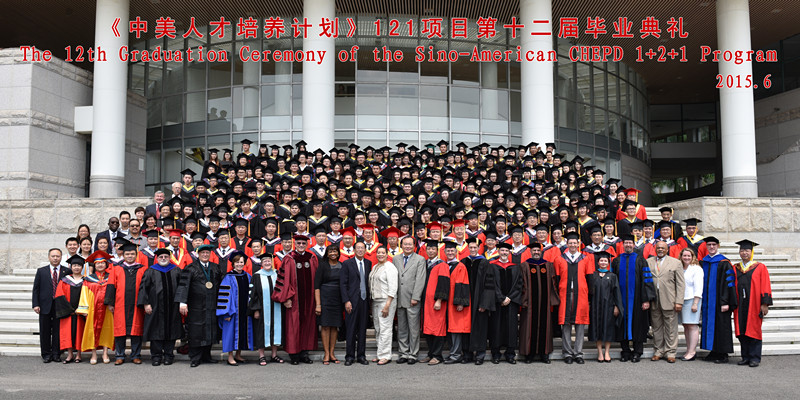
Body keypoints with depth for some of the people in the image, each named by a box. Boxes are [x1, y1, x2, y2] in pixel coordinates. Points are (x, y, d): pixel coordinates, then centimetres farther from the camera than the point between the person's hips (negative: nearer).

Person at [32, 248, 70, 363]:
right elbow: (36, 289, 5)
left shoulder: (67, 271, 3)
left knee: (58, 331, 3)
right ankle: (46, 355, 15)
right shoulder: (41, 271, 7)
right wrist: (35, 304, -5)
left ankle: (56, 354, 12)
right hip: (45, 306, 1)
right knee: (45, 331, 6)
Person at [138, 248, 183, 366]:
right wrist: (146, 303, -8)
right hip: (155, 307, -1)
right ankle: (156, 356, 9)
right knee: (156, 331, 0)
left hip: (172, 307, 1)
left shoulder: (176, 271, 10)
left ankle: (168, 355, 13)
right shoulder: (150, 271, 7)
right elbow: (143, 287, 2)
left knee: (171, 330, 3)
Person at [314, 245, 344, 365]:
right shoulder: (323, 265, -2)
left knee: (335, 326, 5)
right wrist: (318, 304, -12)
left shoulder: (342, 266, 8)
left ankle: (331, 353, 12)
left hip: (338, 299, 4)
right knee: (326, 326, -3)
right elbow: (317, 285, -5)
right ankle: (326, 354, 3)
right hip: (325, 298, -3)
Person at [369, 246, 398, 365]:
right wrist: (371, 300, 11)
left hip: (386, 301, -8)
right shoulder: (375, 267, 16)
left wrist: (387, 305, -18)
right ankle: (380, 354, 17)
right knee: (378, 329, 10)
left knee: (385, 328, -7)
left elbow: (393, 288, -14)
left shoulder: (390, 267, -9)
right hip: (375, 301, 8)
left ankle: (385, 356, -2)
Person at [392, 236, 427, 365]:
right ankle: (403, 353, 17)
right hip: (399, 299, 4)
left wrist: (415, 297, -13)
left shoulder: (420, 260, 0)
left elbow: (420, 280, -6)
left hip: (412, 300, -4)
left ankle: (413, 355, 8)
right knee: (401, 329, 9)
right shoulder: (395, 259, 13)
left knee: (413, 329, 0)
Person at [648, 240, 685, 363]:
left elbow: (680, 284, 0)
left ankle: (670, 352, 12)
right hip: (653, 301, 2)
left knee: (671, 328, 2)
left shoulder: (676, 263, 4)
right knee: (656, 327, 9)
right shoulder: (648, 262, 10)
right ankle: (658, 351, 19)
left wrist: (679, 302, -8)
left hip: (669, 301, -2)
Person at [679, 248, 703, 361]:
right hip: (681, 300, 6)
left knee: (692, 326, -7)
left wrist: (695, 303, -15)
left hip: (692, 300, -6)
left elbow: (698, 288, -10)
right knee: (686, 326, 7)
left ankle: (692, 352, -6)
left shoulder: (696, 269, -4)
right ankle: (689, 351, 12)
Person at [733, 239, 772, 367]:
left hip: (754, 304, -3)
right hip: (740, 306, 3)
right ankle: (746, 357, 12)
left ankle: (755, 358, 5)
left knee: (754, 331, -1)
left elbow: (765, 287, -2)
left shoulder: (760, 268, 2)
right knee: (742, 331, 4)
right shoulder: (735, 268, 12)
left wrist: (764, 304, -10)